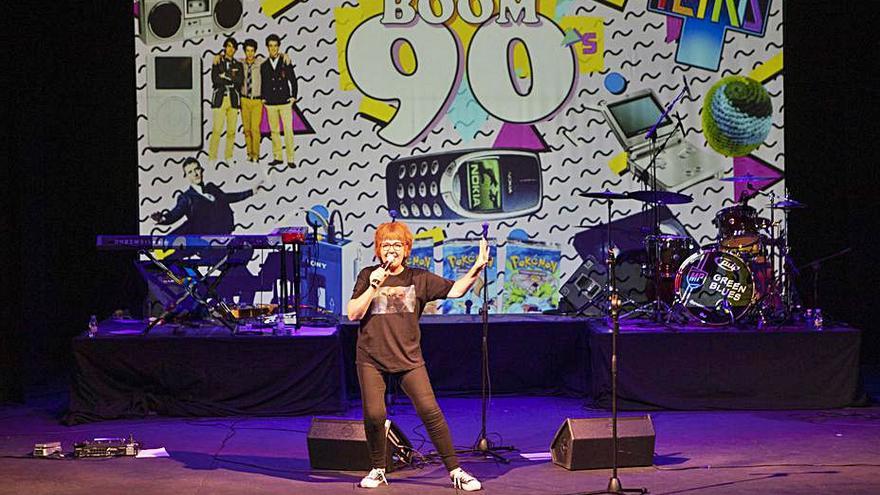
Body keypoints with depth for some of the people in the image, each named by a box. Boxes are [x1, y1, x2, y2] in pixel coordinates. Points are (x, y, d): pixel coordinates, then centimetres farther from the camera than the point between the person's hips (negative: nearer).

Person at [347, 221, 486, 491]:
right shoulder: (368, 276, 4)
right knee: (374, 414, -9)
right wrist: (373, 288, -14)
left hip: (408, 358, 0)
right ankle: (378, 470, 14)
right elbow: (353, 314, -2)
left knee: (430, 411, -10)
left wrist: (477, 268, -9)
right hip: (371, 358, 0)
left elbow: (455, 289, 4)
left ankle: (455, 470, -1)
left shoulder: (420, 278, 6)